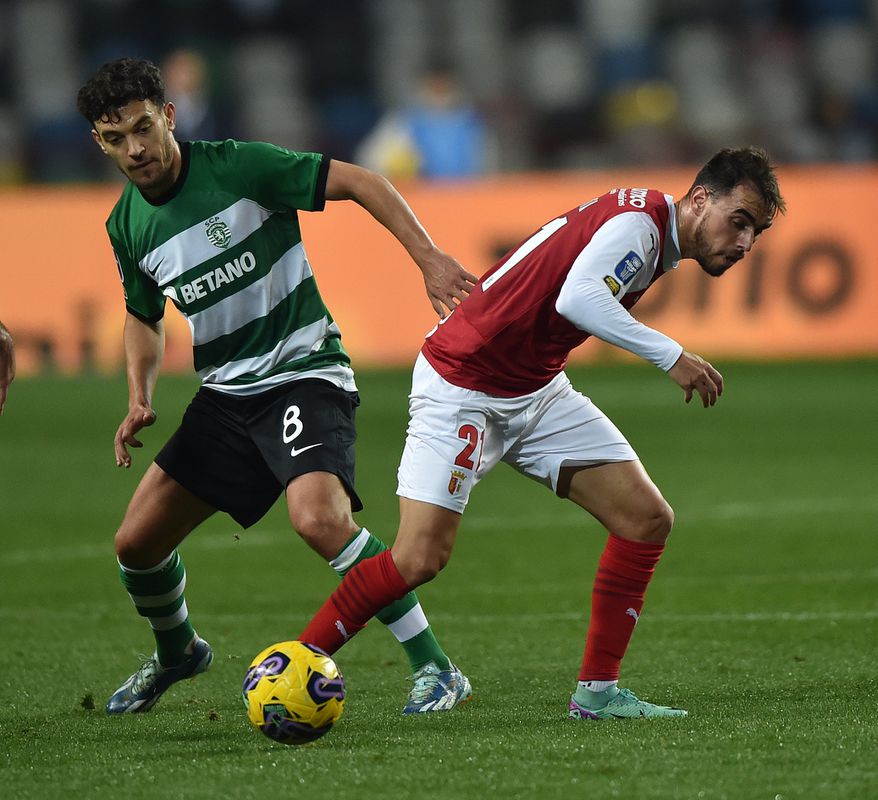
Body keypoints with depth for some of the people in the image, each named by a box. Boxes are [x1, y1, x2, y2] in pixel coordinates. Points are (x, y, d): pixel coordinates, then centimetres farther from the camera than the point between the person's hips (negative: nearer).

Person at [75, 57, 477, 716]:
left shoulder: (237, 167, -15)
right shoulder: (127, 226, 4)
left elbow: (359, 182, -14)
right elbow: (145, 317, 22)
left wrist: (428, 258, -24)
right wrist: (140, 400, 5)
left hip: (305, 372, -7)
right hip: (225, 395, 7)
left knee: (318, 518, -32)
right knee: (136, 543, 4)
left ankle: (435, 668, -22)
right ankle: (176, 652, 37)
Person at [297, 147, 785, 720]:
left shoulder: (661, 242, 7)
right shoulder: (639, 221, -22)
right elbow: (578, 297, -39)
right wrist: (671, 356, -37)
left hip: (537, 391, 10)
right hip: (460, 387, -10)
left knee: (648, 521, -1)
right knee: (420, 559, -16)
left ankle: (598, 691, 5)